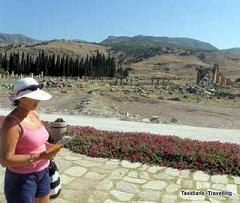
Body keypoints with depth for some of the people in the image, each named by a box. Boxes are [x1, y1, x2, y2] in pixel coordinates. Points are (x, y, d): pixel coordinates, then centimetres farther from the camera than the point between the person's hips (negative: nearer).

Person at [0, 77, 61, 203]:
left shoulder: (34, 113, 0)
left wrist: (48, 146, -4)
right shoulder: (12, 123, -24)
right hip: (21, 178, -8)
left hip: (42, 173, 8)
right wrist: (39, 156, -27)